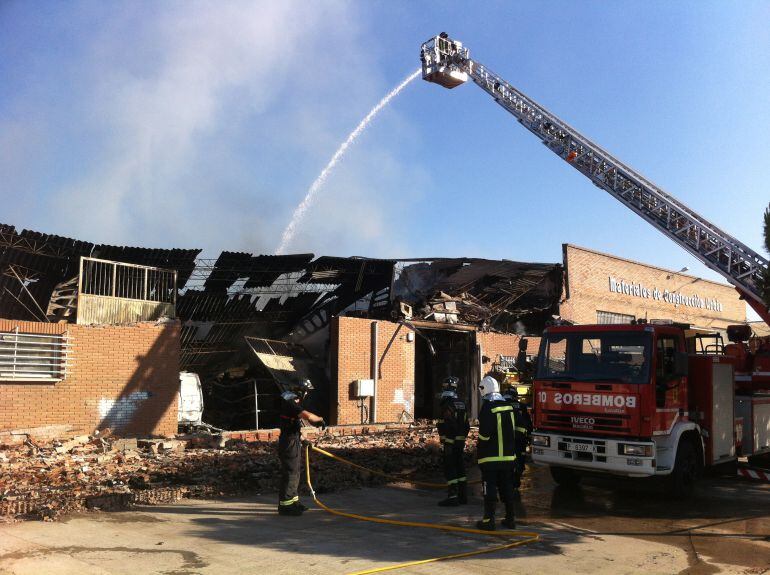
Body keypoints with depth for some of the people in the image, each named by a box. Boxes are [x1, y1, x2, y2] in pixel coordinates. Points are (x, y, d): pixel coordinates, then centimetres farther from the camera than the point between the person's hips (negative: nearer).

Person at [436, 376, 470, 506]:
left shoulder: (447, 404, -16)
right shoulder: (462, 404, 11)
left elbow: (451, 424, -24)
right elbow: (466, 425, 15)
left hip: (450, 442, -8)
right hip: (461, 441, 9)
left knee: (450, 469, -4)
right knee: (460, 467, 15)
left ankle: (453, 497, -5)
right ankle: (463, 495, 22)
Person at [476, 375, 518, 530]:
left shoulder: (487, 407, -14)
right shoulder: (508, 406, 7)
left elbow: (485, 433, -18)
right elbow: (514, 430, 15)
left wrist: (479, 447, -3)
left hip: (491, 456, -6)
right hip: (508, 455, 6)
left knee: (489, 488, -1)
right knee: (507, 487, 14)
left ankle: (489, 520, 0)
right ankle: (510, 519, 19)